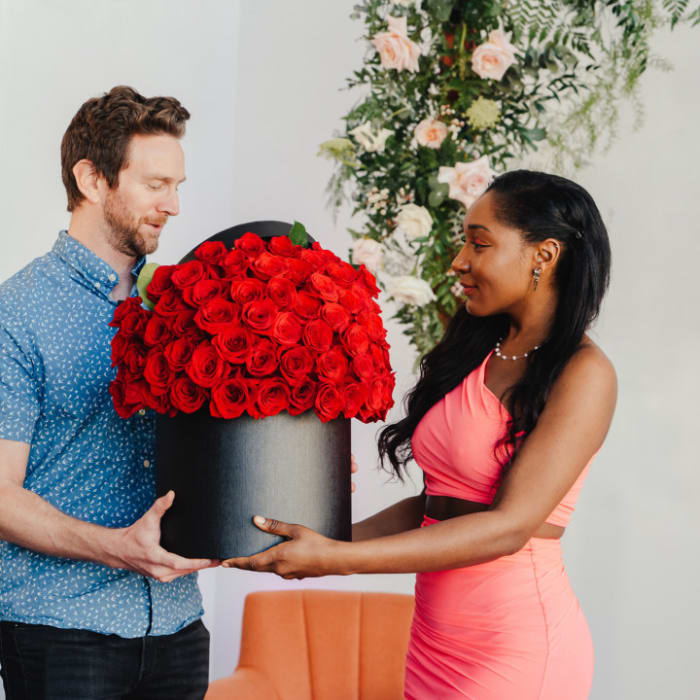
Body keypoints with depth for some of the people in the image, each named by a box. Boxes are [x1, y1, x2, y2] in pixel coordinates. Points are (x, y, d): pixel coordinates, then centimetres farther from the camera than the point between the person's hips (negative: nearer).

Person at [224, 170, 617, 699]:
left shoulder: (583, 373, -10)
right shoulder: (474, 354, 11)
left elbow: (510, 525, -19)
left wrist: (337, 560, -23)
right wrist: (325, 542, 1)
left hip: (516, 640, -6)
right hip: (434, 636, 6)